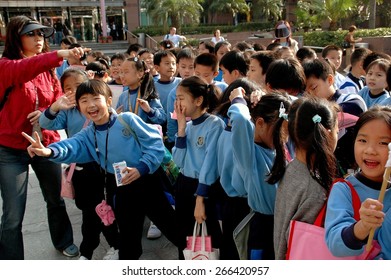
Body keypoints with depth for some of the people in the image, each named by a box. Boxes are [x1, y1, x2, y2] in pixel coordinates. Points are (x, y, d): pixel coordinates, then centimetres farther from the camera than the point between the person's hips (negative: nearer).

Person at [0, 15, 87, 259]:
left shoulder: (48, 70, 6)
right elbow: (24, 70, -33)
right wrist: (61, 54, -47)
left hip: (47, 144, 5)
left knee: (55, 199, 19)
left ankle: (63, 241, 43)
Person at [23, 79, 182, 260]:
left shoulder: (127, 119, -11)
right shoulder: (88, 135, 0)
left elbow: (155, 142, -10)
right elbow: (71, 146, -20)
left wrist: (142, 168, -21)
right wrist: (49, 151, -41)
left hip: (147, 182, -2)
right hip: (122, 192, 2)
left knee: (172, 226, 12)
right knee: (128, 237, 16)